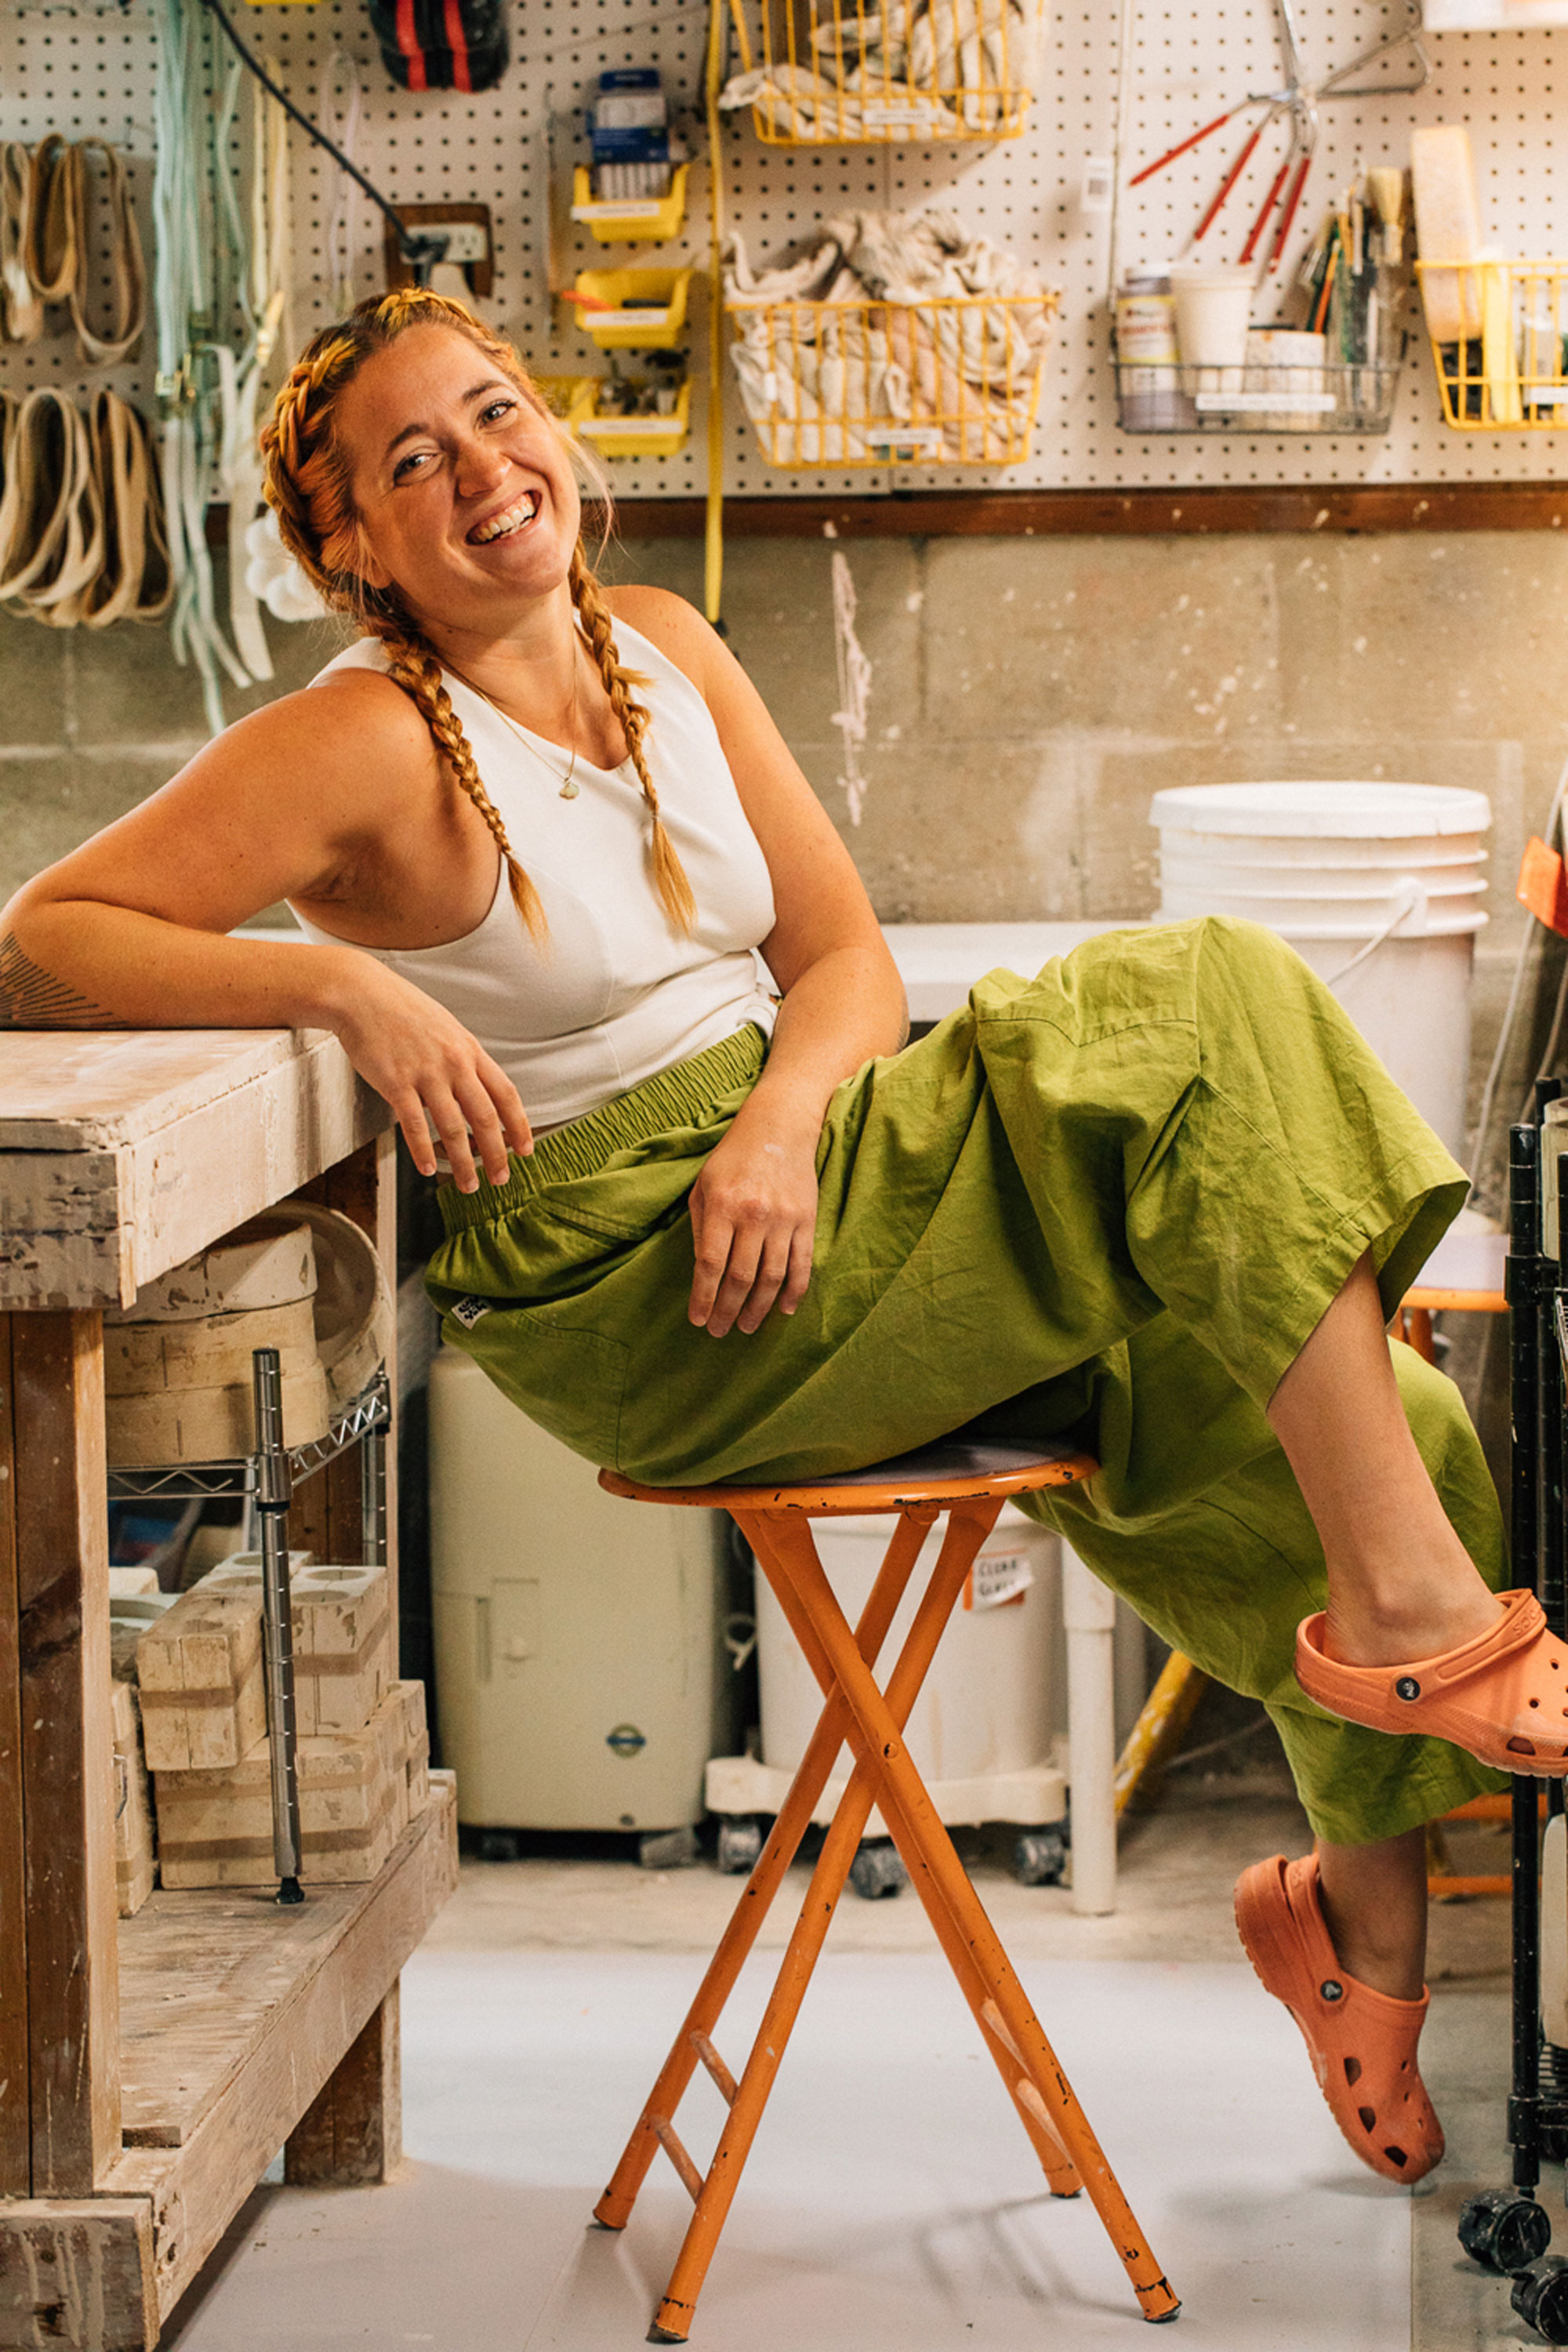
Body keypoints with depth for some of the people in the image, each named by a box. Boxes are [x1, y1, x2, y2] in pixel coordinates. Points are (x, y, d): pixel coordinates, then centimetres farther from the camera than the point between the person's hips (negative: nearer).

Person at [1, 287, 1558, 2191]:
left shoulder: (664, 650, 11)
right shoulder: (364, 750, -10)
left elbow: (846, 959, 8)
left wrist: (780, 1122, -14)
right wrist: (344, 983, -28)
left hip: (797, 1188, 7)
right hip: (637, 1303, -7)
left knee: (1328, 1439, -6)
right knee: (1198, 1019, -20)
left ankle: (1368, 1907, 16)